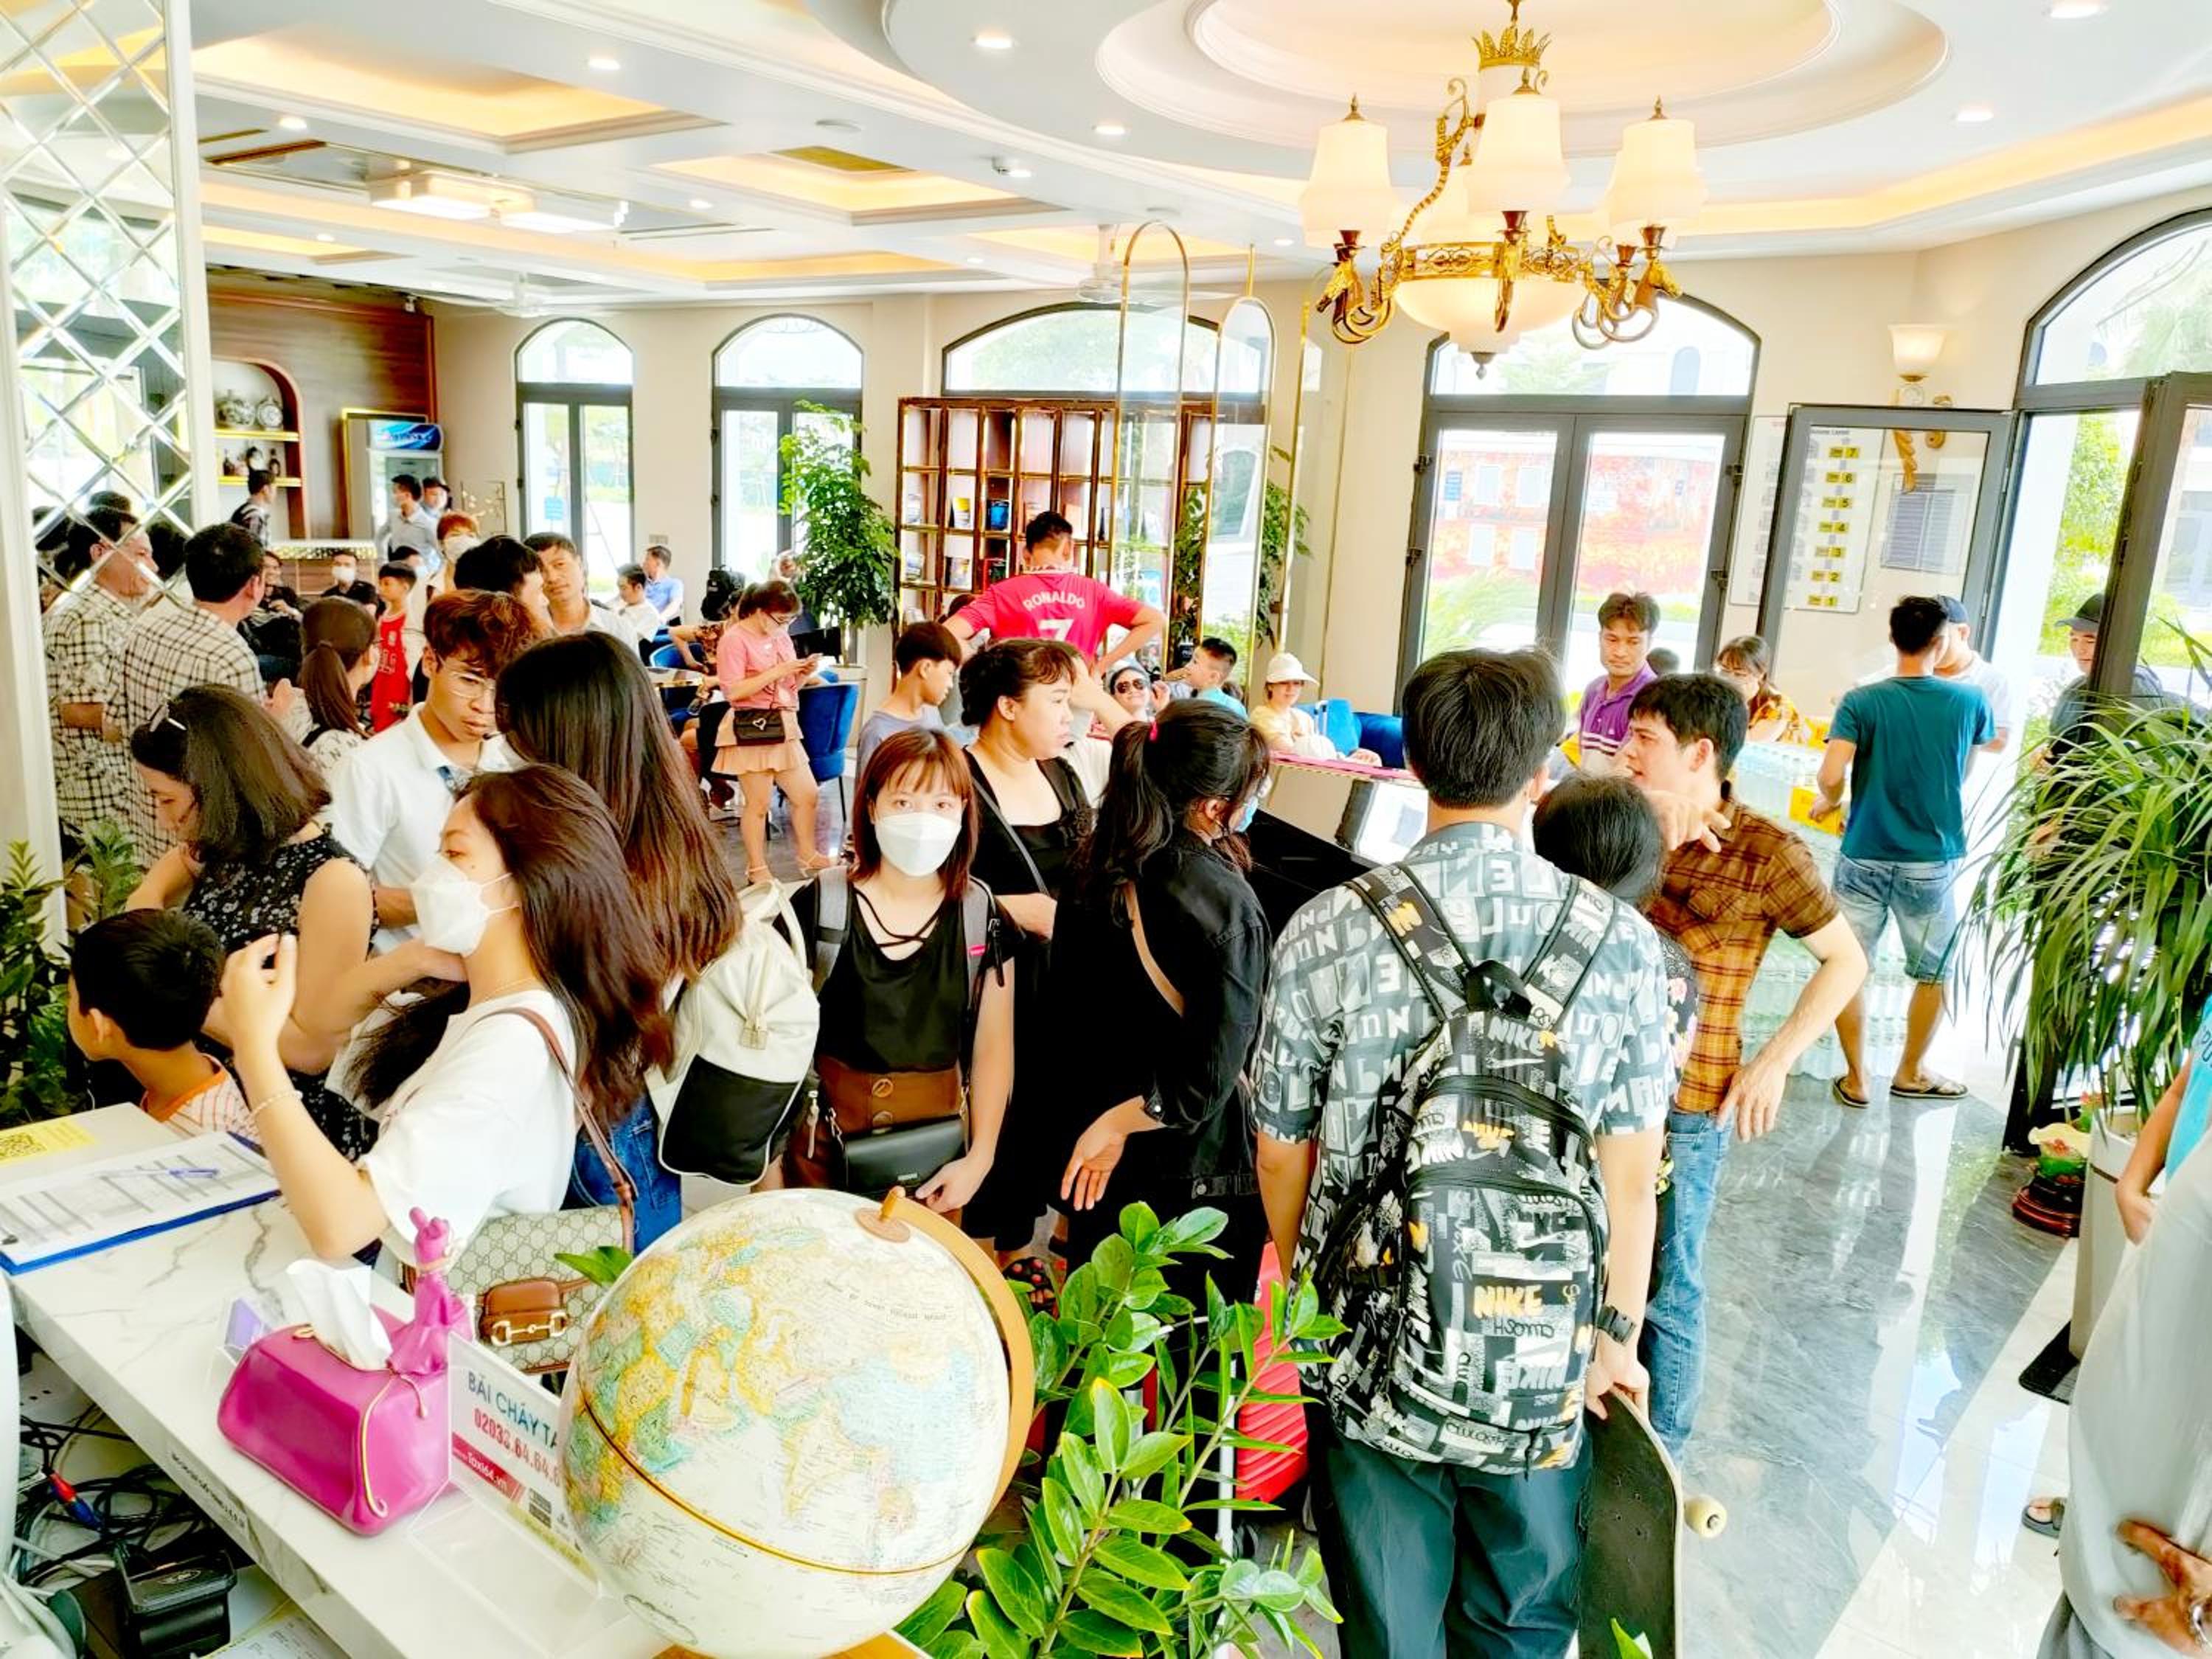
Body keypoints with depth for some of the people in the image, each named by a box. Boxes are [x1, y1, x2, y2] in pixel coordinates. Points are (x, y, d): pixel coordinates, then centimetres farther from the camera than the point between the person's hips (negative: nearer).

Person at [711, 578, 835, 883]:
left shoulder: (781, 636, 13)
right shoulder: (735, 639, -10)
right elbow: (734, 691, -19)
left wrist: (805, 672, -1)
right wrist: (777, 671, -21)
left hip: (784, 726, 8)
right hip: (752, 729, -8)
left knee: (807, 794, 11)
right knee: (759, 803, -2)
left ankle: (807, 855, 29)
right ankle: (756, 868, 11)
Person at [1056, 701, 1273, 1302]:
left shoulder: (1096, 868, -4)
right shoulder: (1227, 902, -23)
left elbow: (1066, 995, 7)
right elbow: (1214, 1072, -25)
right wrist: (1119, 1124, -14)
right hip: (1199, 1163, -6)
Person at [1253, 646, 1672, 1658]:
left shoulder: (1326, 933, -12)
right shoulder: (1617, 940, -11)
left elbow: (1282, 1153, -3)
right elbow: (1631, 1173, -7)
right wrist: (1617, 1336, 8)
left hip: (1371, 1347, 0)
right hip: (1543, 1365, 1)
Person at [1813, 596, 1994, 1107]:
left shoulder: (1861, 702, -9)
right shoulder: (1967, 700, -2)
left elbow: (1832, 776, -21)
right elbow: (1992, 741, 22)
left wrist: (1829, 801, 2)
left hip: (1864, 858, -1)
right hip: (1933, 862, 1)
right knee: (1934, 972, 18)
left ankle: (1856, 1079, 15)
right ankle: (1911, 1074, 30)